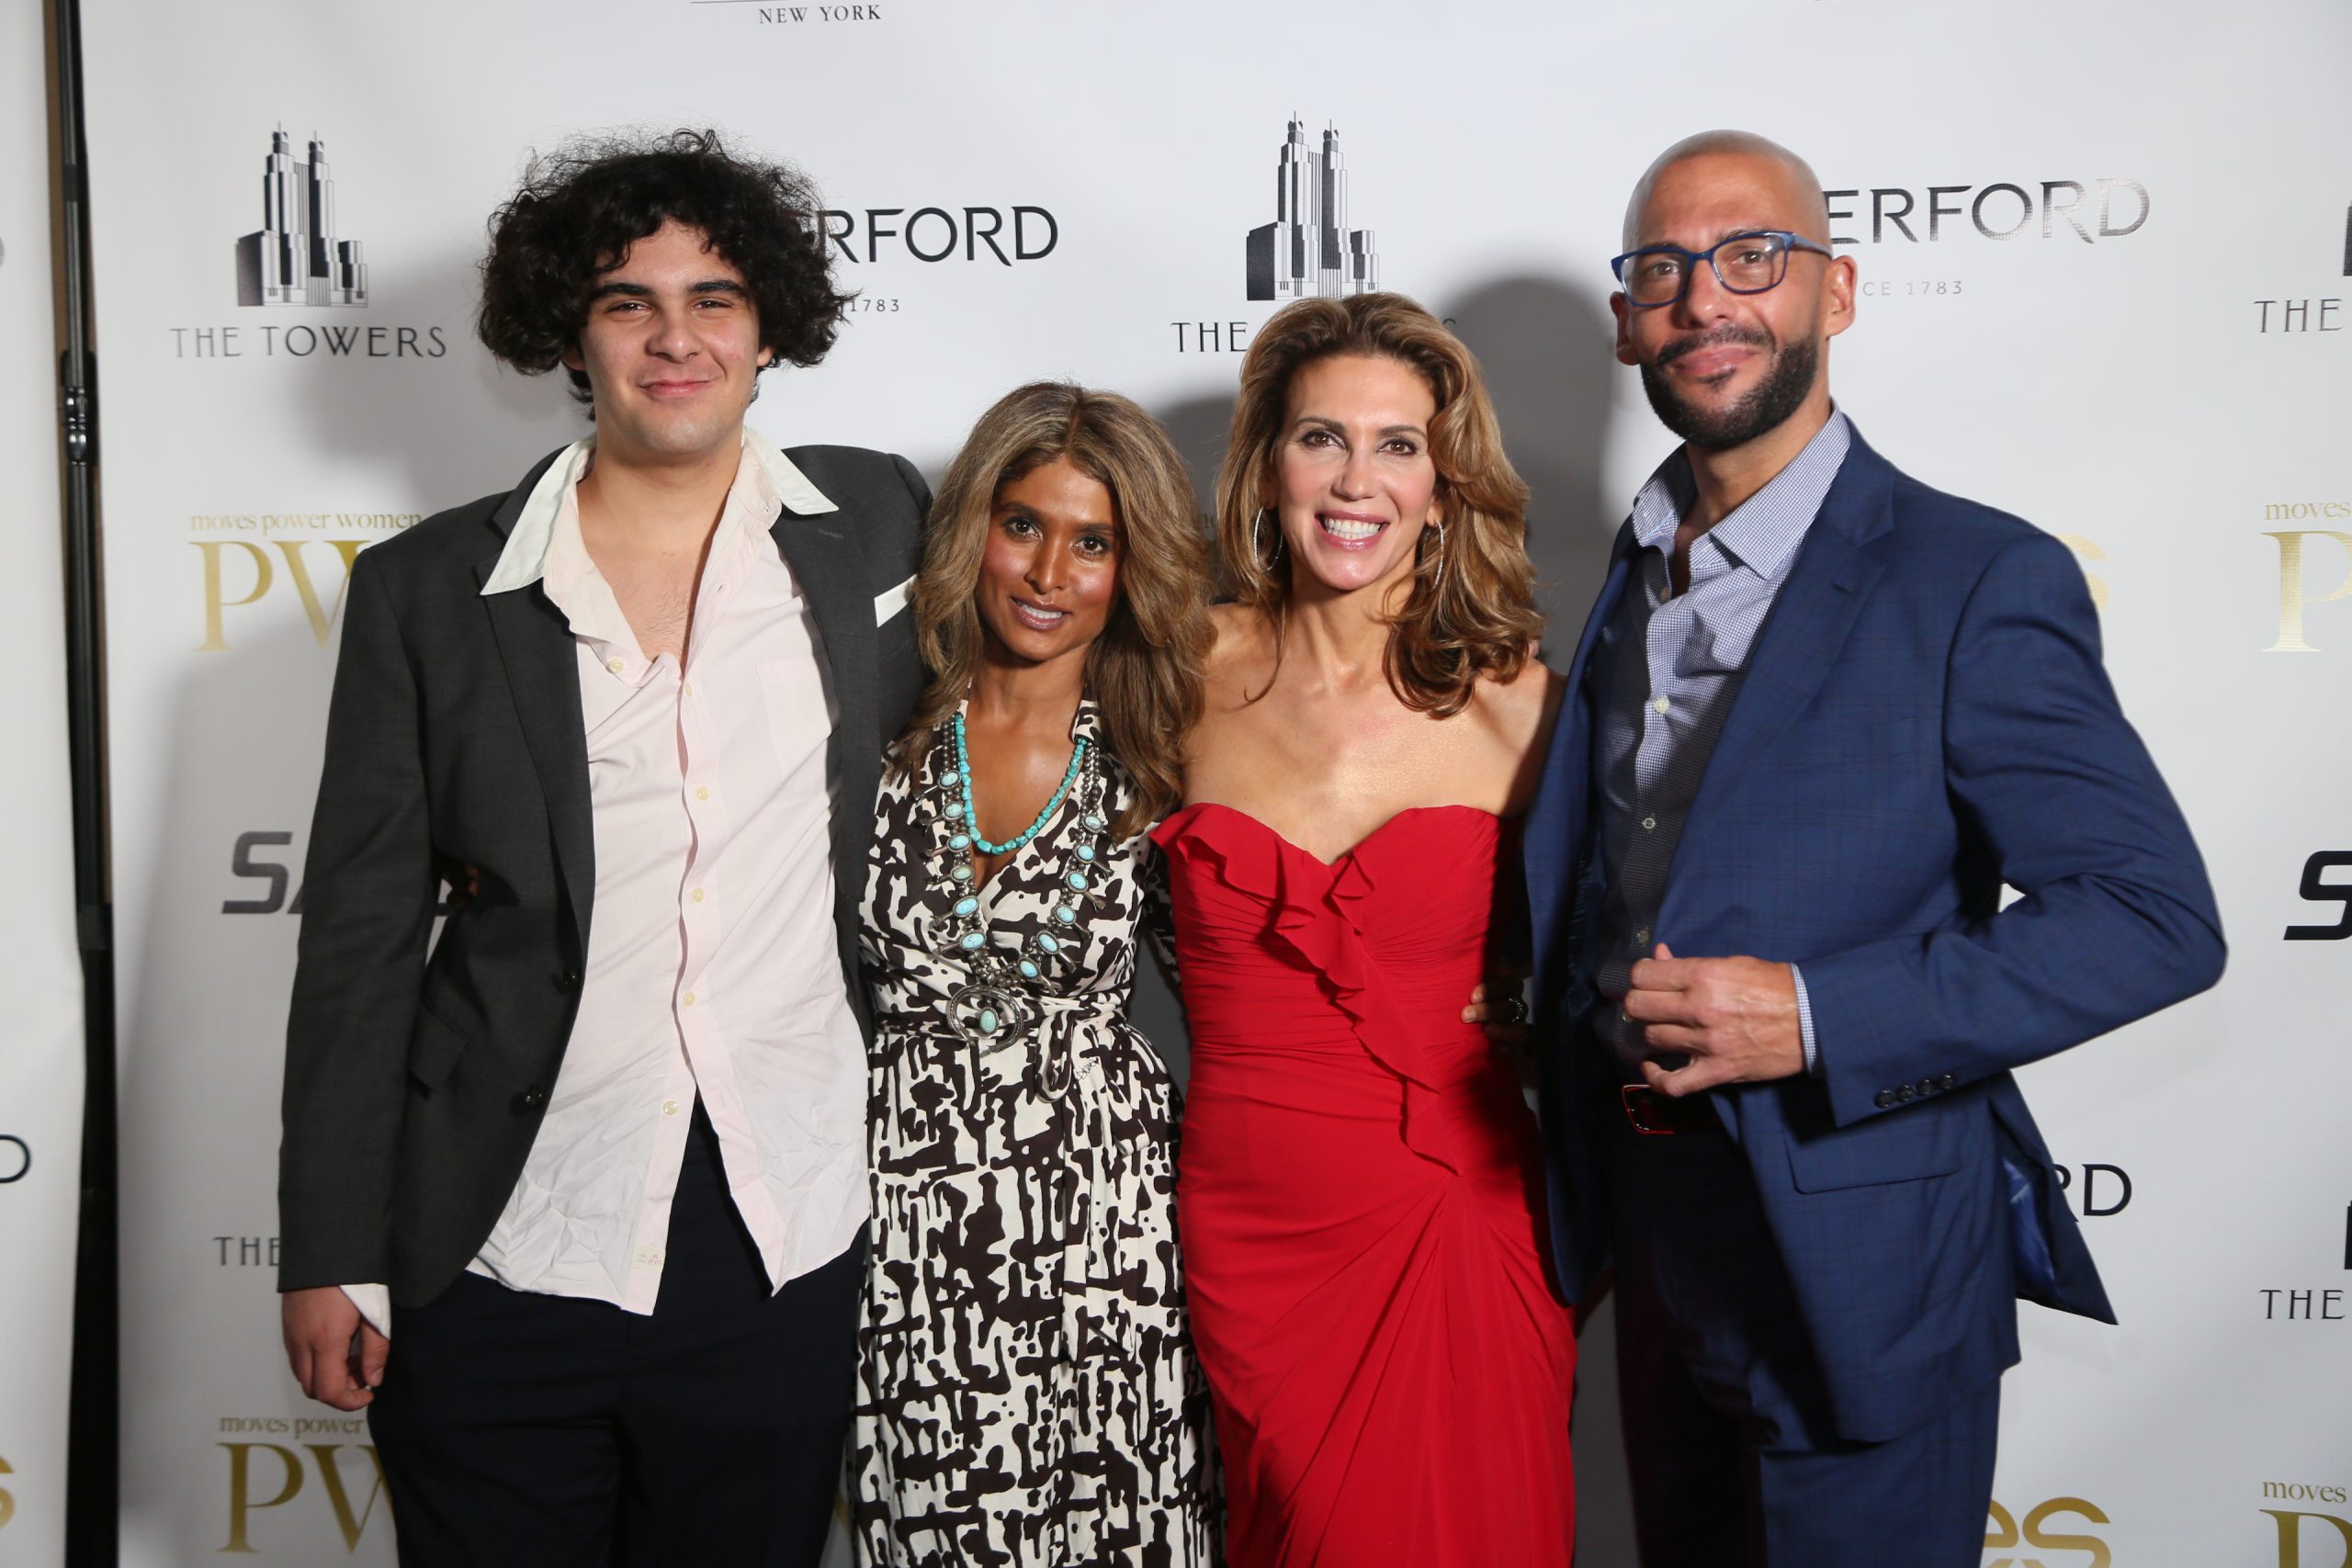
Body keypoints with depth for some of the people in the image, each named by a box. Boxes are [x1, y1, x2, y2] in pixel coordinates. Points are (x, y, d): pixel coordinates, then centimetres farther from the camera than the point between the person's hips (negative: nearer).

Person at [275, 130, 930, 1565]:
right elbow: (362, 936, 1)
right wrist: (330, 1256, 1)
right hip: (494, 1258, 0)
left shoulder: (880, 522, 2)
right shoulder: (429, 590, -1)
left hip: (782, 1254, 1)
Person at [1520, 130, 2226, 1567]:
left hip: (1857, 1261, -6)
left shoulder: (1979, 584, -17)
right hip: (1657, 1232, 7)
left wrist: (1815, 1016, -27)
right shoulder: (1641, 567, 6)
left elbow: (2157, 918, -20)